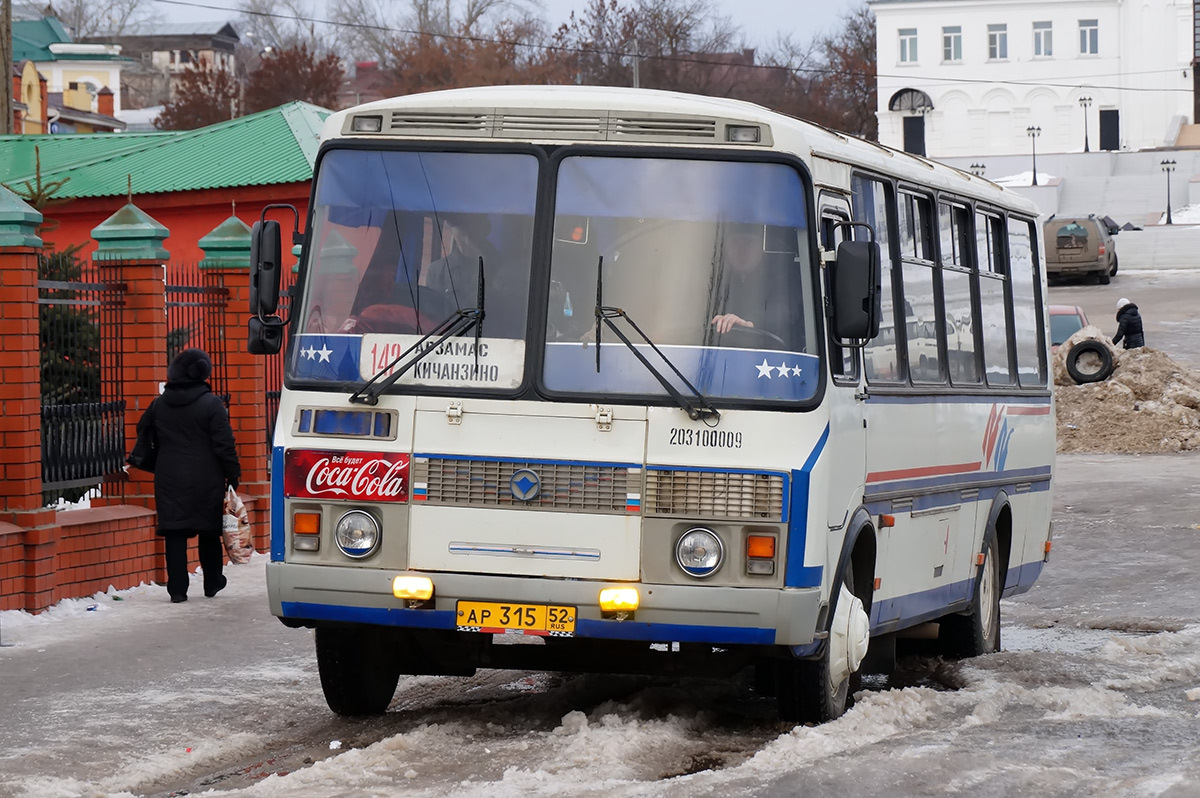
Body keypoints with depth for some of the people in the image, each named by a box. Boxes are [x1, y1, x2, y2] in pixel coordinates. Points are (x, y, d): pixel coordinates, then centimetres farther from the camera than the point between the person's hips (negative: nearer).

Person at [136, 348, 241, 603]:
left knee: (174, 534, 1)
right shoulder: (211, 404, -9)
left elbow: (143, 430, 18)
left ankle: (177, 588, -4)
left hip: (169, 479, 2)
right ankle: (212, 583, 23)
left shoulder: (159, 404, 3)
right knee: (209, 533, 12)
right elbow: (224, 445, -10)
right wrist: (233, 476, -4)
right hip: (205, 480, -2)